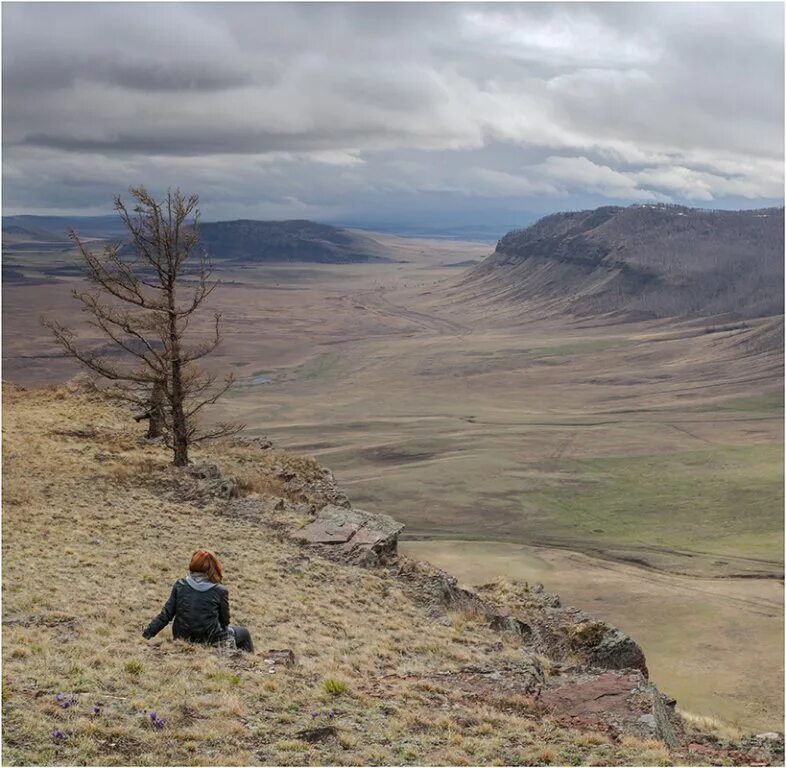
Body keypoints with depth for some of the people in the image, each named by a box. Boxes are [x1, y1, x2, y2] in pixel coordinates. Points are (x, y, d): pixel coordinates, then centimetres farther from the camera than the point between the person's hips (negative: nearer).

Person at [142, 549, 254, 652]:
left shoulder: (179, 586, -8)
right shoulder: (220, 591, -15)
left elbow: (165, 616, -8)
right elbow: (224, 622, -3)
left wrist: (146, 634, 1)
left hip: (183, 639, 4)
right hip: (211, 642, -4)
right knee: (244, 633, 25)